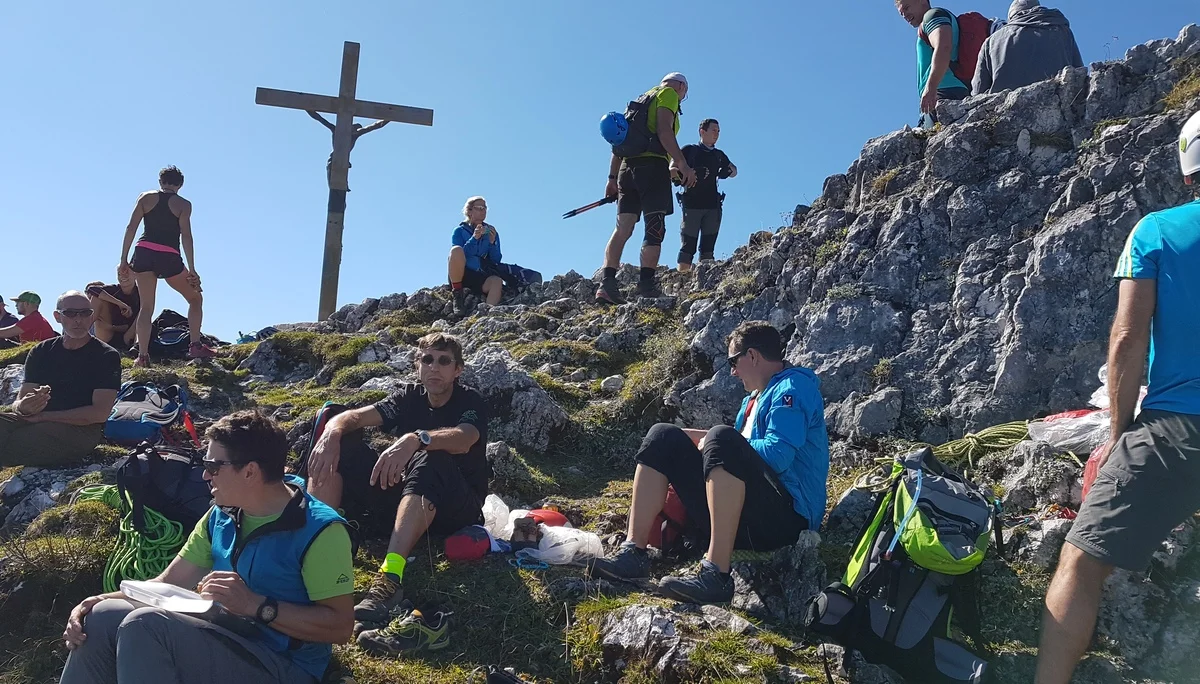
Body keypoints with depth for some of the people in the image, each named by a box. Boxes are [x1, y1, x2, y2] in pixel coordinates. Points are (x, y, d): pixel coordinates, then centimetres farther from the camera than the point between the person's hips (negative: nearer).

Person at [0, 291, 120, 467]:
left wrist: (42, 416, -11)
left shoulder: (107, 356, 2)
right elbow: (18, 402, 10)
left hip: (81, 430, -4)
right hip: (36, 425, 4)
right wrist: (24, 408, -16)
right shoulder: (41, 352, 16)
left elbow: (100, 413, -8)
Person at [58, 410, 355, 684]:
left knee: (145, 624, -24)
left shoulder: (319, 531, -17)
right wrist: (98, 601, -4)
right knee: (104, 617, -8)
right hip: (220, 643, 8)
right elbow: (169, 583, 13)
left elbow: (341, 625, -21)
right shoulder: (221, 516, 8)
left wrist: (254, 605, -25)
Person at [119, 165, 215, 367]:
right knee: (195, 298, 15)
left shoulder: (146, 197, 11)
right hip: (169, 258, -2)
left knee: (146, 306, 9)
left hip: (143, 254, 3)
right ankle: (196, 346, 4)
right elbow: (186, 236, -5)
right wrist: (192, 270, -5)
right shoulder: (183, 204, 4)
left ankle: (142, 355, -1)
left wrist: (124, 260, 8)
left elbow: (131, 228, 6)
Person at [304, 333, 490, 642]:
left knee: (429, 460, -38)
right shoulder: (410, 397, 6)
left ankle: (390, 579, -52)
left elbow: (463, 440, -31)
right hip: (403, 495, 5)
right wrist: (333, 431, -33)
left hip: (457, 508, -5)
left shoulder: (471, 402, -7)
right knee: (338, 444, -9)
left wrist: (415, 440, -49)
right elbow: (354, 416, -9)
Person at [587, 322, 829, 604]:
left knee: (722, 441, -33)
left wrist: (715, 444, -7)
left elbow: (777, 456, -19)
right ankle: (634, 553, -11)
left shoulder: (792, 388, -4)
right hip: (739, 517, 9)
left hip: (784, 517, -9)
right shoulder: (756, 397, 24)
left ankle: (717, 575, -38)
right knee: (664, 438, 4)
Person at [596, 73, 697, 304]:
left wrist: (612, 177, 21)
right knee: (655, 229, -9)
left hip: (628, 166, 7)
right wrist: (682, 164, -18)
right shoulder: (668, 94, 6)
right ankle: (646, 286, -17)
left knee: (622, 229, 0)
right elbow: (664, 130, -13)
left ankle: (607, 285, -10)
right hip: (653, 165, -7)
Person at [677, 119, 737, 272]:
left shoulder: (719, 155, 19)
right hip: (691, 204, -4)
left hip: (713, 206, 4)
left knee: (708, 246, 0)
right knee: (688, 246, -7)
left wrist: (727, 171, 2)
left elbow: (734, 171, 25)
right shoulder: (689, 150, 6)